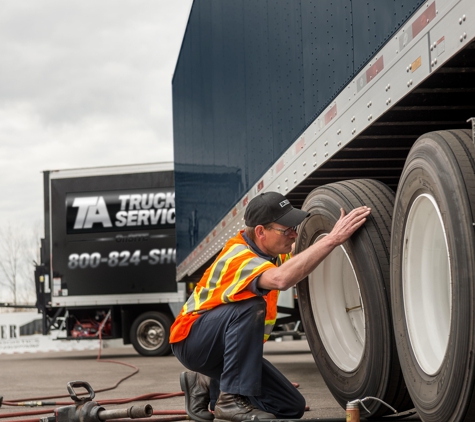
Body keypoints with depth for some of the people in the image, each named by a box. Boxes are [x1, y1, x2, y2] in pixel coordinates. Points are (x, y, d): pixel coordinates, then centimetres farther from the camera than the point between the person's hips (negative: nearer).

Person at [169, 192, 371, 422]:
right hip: (193, 337, -9)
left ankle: (208, 387, 14)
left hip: (229, 345, 9)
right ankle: (232, 399, -28)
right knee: (250, 306, -36)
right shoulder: (239, 257, -29)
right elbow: (281, 279, -50)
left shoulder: (266, 248, -2)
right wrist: (332, 239, -50)